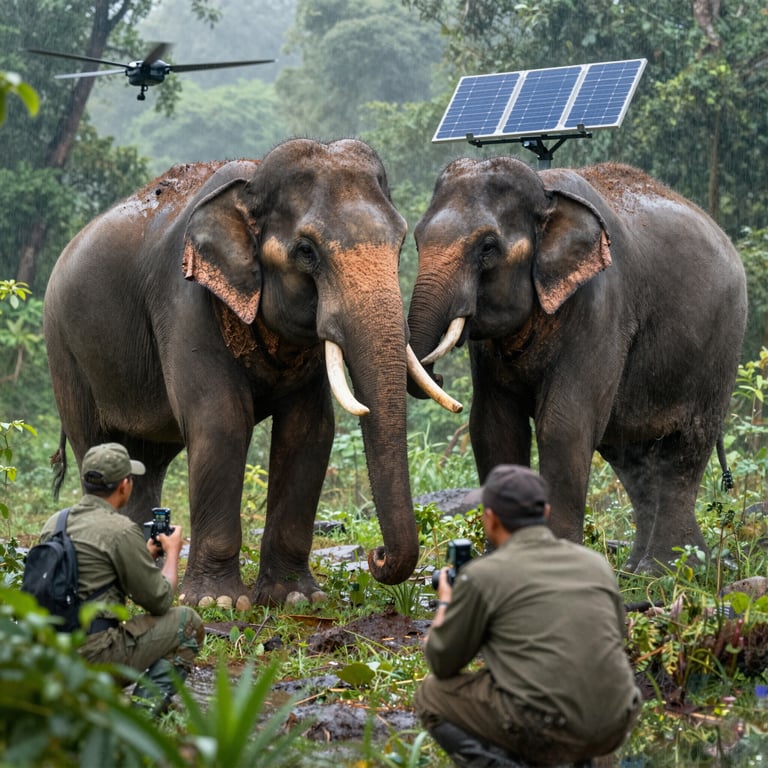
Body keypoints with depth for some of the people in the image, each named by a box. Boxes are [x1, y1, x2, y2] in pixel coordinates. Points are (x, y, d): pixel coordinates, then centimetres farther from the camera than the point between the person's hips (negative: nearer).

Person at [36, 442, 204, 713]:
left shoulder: (55, 523, 10)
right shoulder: (120, 530, -13)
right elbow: (159, 601, -4)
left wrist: (147, 555, 27)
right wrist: (172, 553, 13)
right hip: (94, 655, -8)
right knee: (188, 623, 7)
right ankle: (145, 709, -3)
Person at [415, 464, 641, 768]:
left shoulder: (482, 574, -3)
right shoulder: (595, 563, 12)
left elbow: (442, 664, 8)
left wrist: (445, 604, 27)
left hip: (544, 730, -6)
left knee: (431, 695, 18)